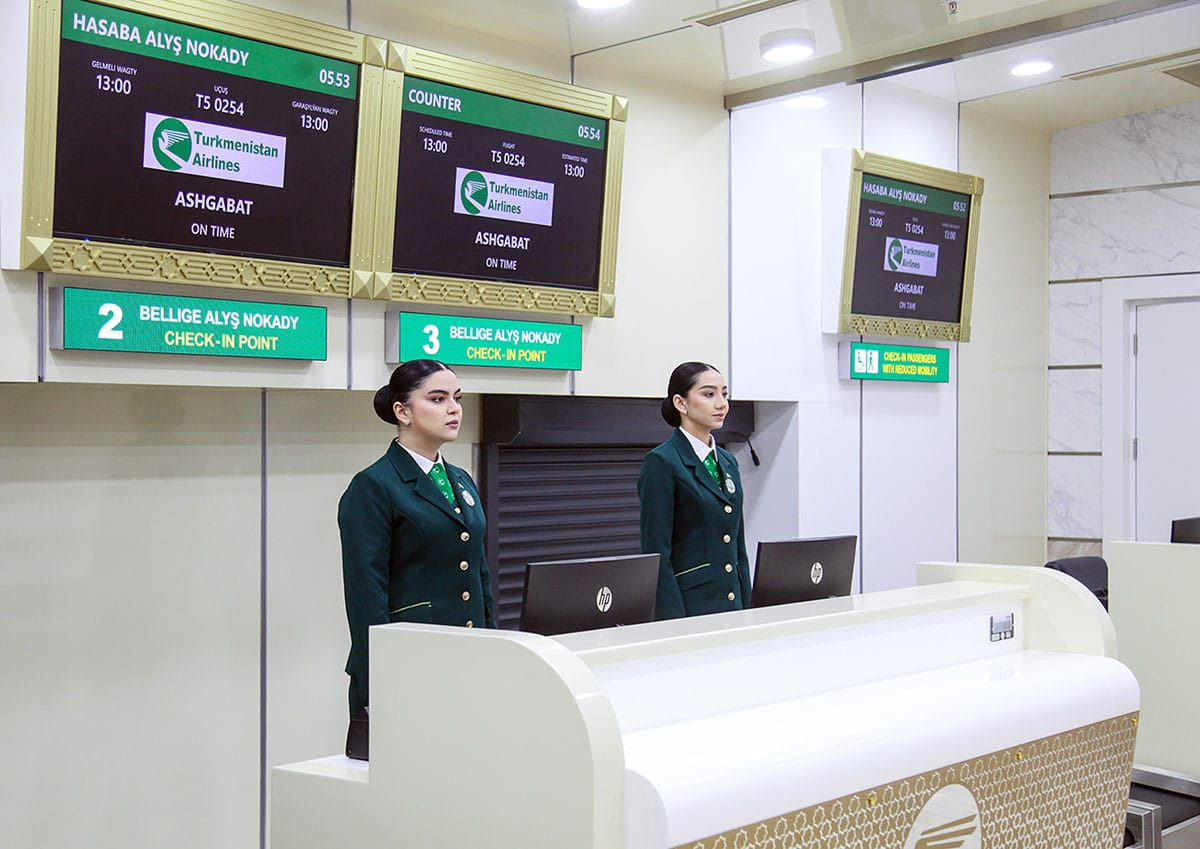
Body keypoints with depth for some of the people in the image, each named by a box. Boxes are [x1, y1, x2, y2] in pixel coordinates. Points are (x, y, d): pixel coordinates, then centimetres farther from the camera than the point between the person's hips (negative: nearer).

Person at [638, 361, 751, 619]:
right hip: (687, 606, -7)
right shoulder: (661, 462, -9)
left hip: (731, 604, 7)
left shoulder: (728, 462, 14)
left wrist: (745, 607, 12)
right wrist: (672, 622, -18)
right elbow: (656, 553, -13)